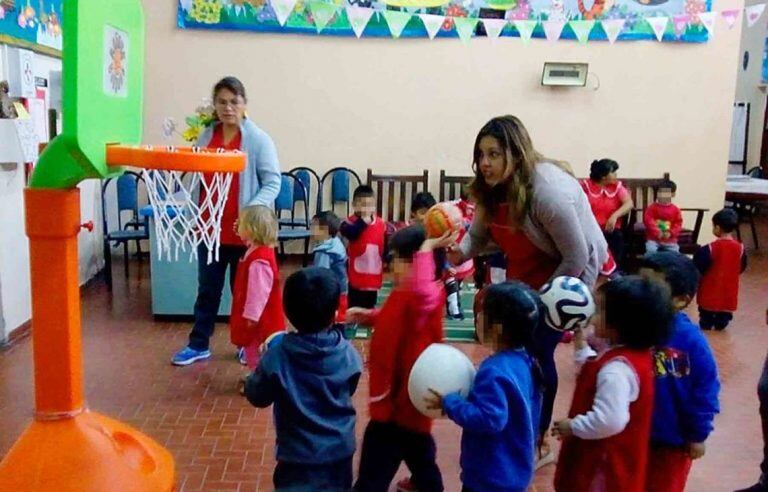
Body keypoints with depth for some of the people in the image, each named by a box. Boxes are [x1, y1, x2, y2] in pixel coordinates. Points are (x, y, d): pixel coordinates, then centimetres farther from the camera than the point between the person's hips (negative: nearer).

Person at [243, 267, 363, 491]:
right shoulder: (348, 354, -13)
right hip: (339, 450, 3)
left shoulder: (277, 357, -20)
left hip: (298, 454, -2)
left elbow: (257, 397, -6)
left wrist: (265, 363, 9)